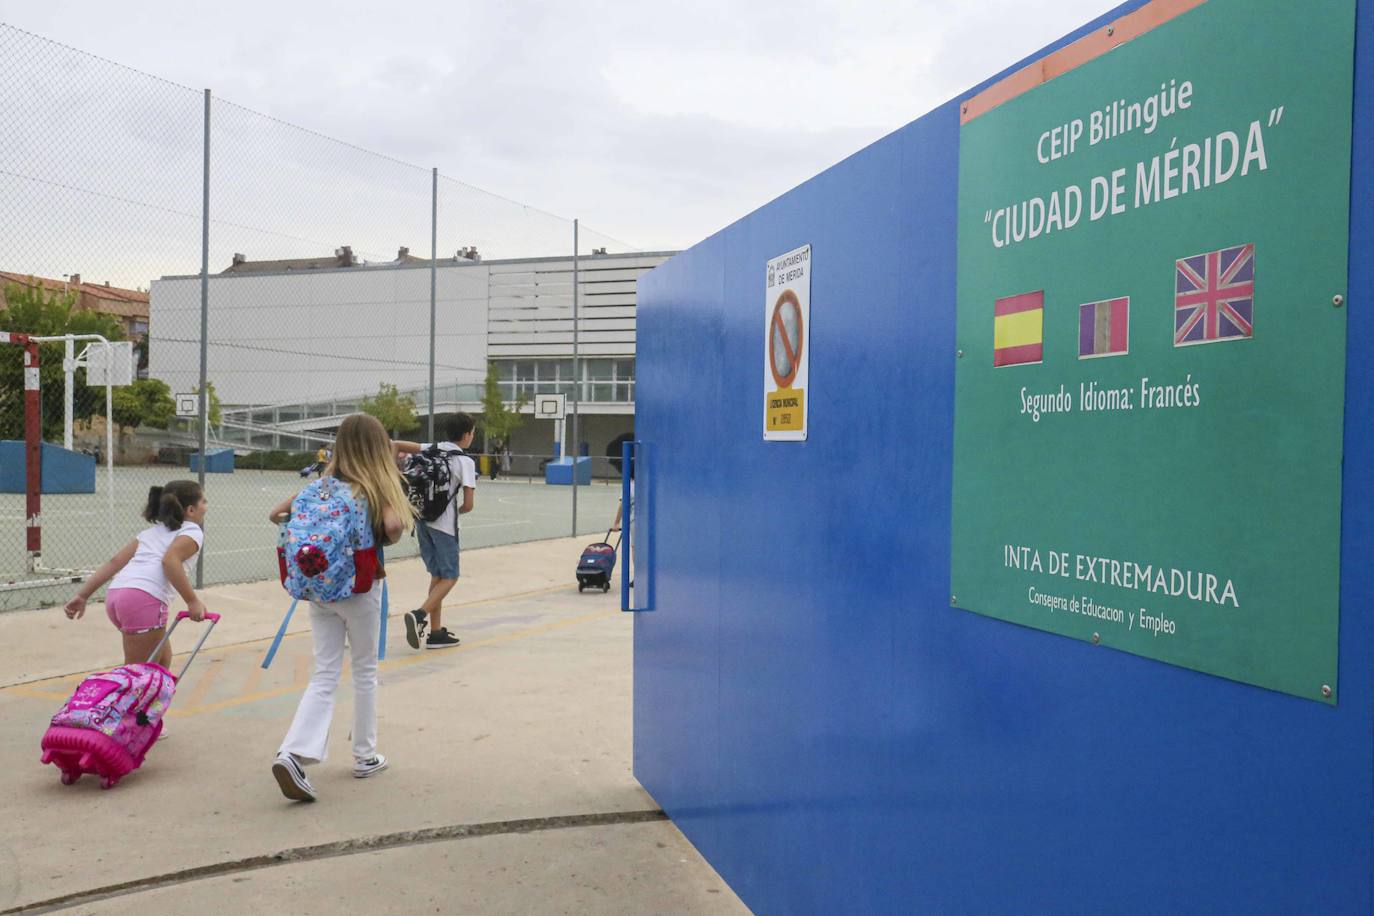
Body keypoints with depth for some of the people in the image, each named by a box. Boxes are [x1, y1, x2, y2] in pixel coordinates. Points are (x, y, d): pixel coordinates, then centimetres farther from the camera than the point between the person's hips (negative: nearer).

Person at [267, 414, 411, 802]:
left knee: (324, 675, 6)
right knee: (365, 672, 13)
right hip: (360, 588, -3)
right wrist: (382, 543, -4)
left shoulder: (322, 485, 4)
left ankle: (293, 753, -13)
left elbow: (276, 514, 0)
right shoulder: (378, 488, -8)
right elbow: (392, 526, -25)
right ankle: (365, 756, 24)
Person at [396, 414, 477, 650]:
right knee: (449, 577, 3)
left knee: (437, 575, 14)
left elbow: (396, 446, 0)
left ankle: (435, 631, 15)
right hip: (444, 524, -6)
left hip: (422, 520, 6)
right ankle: (420, 615, -18)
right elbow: (468, 504, -10)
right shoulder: (465, 462, -7)